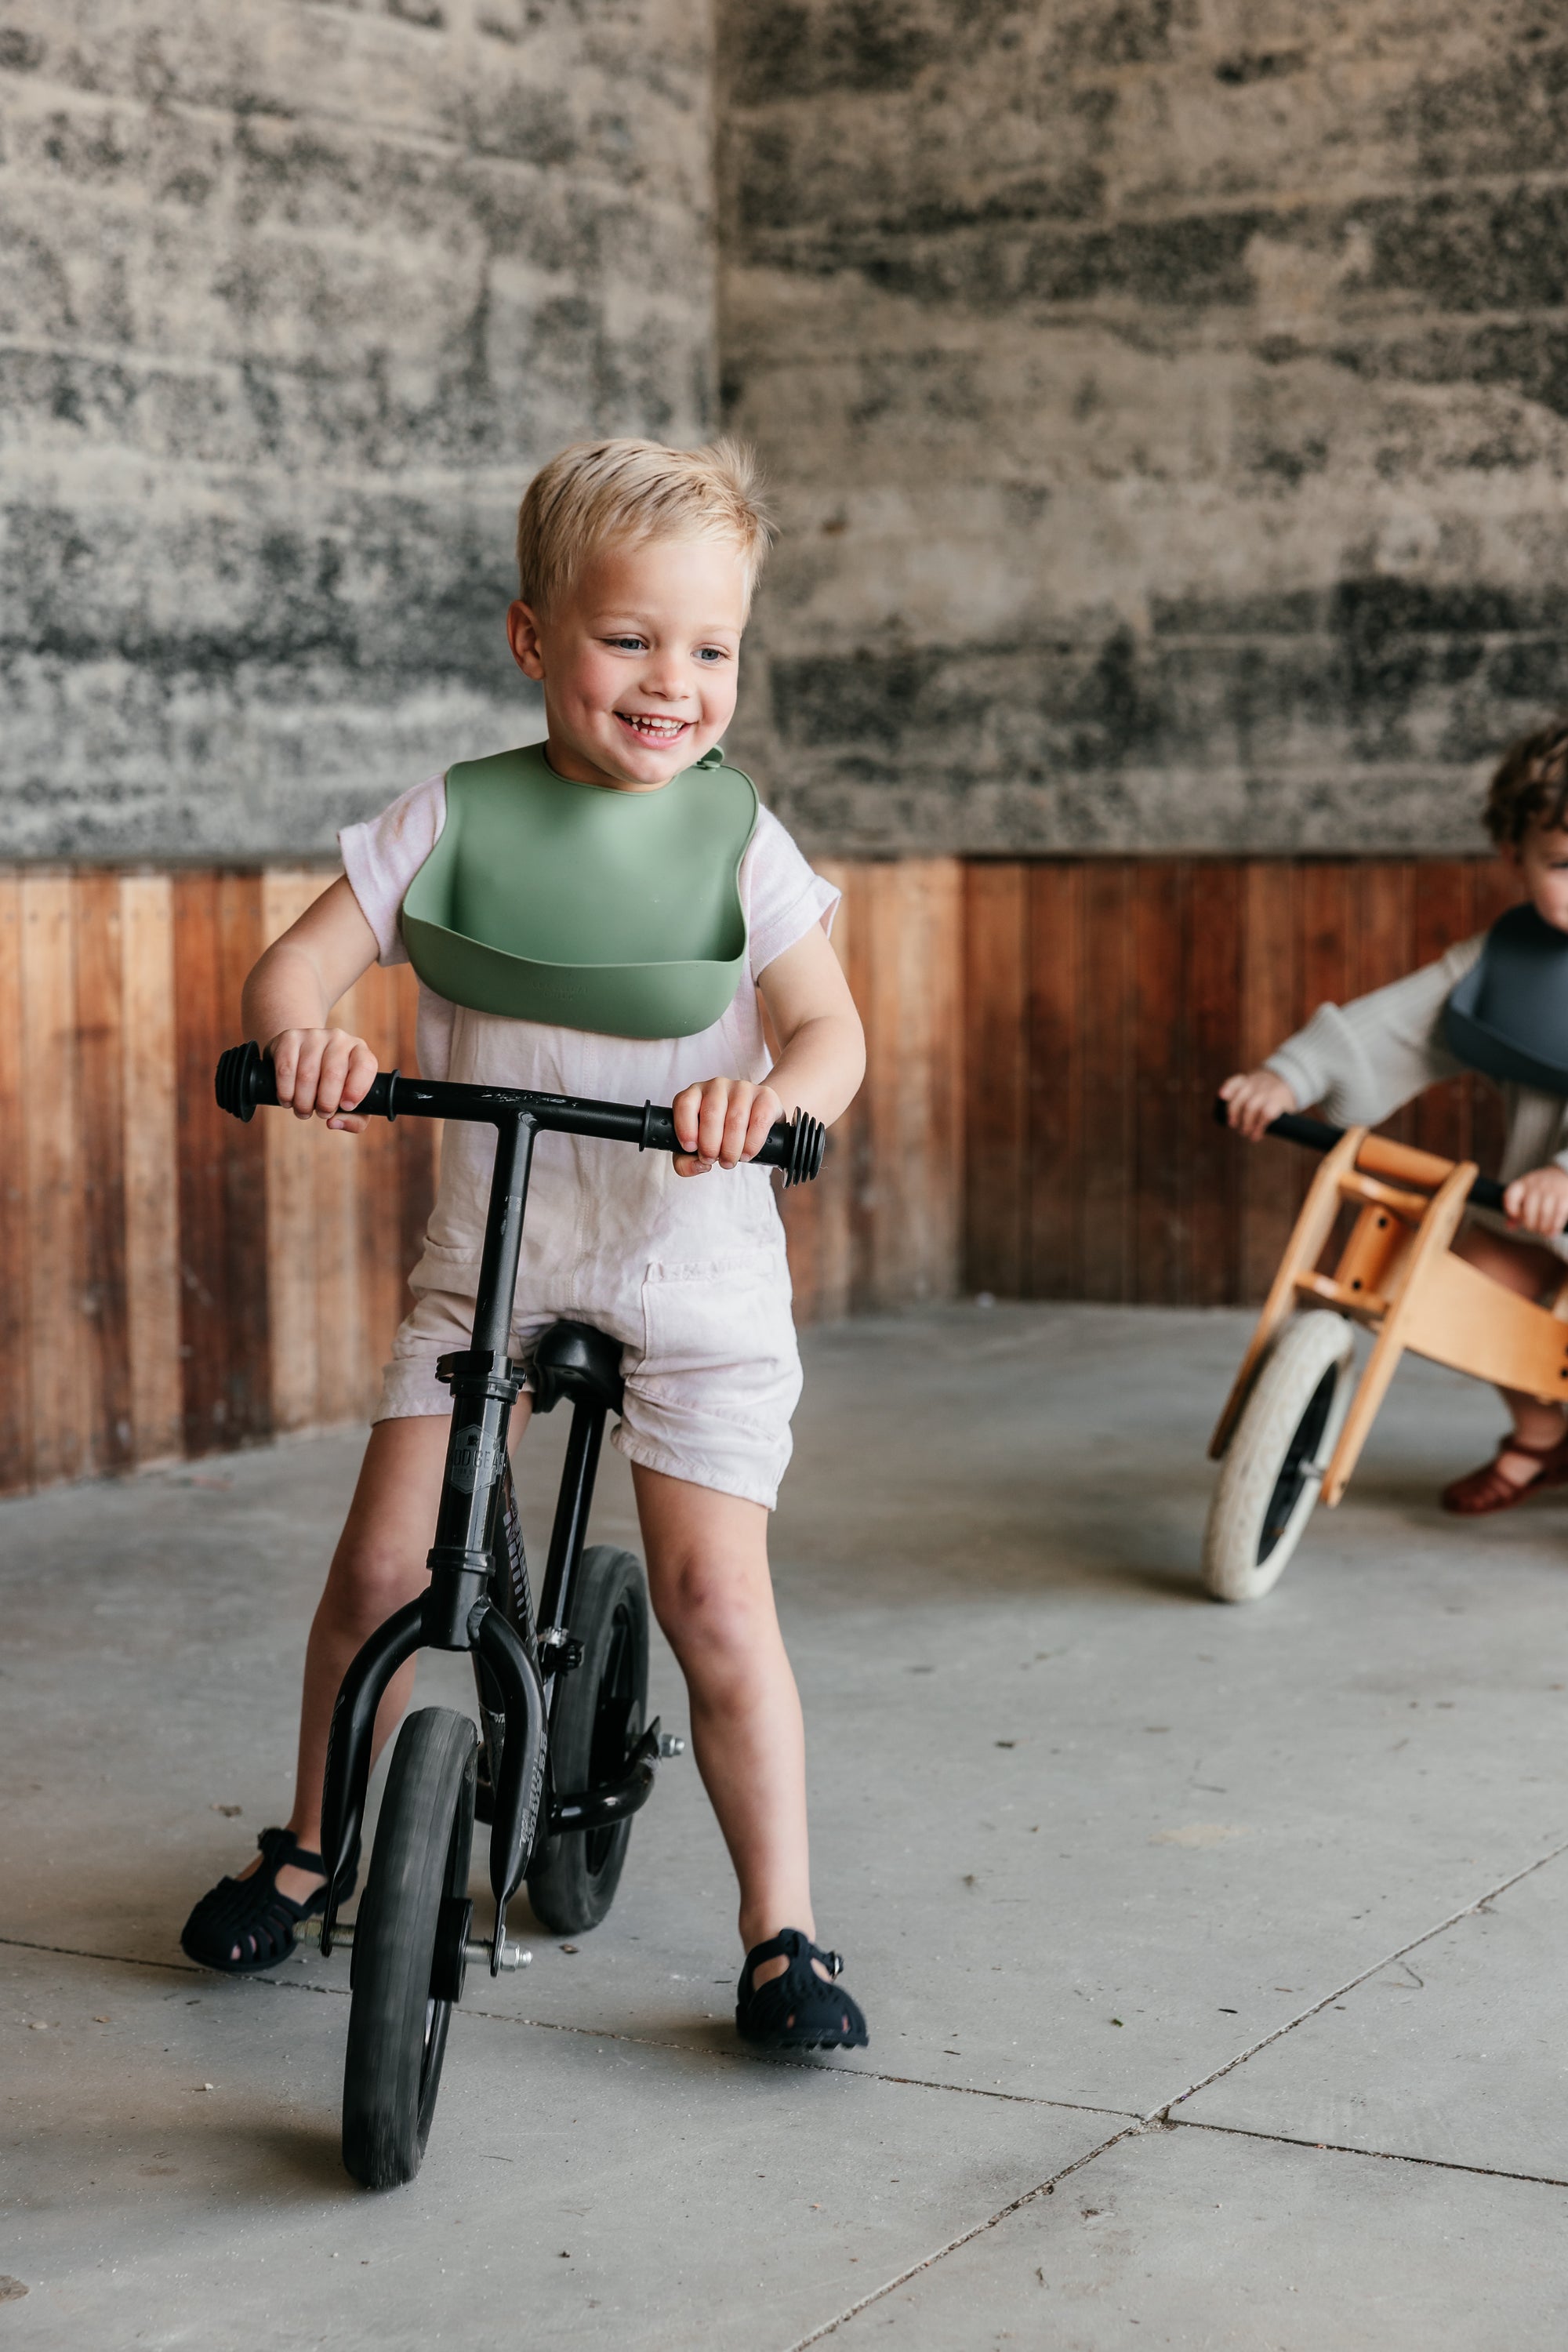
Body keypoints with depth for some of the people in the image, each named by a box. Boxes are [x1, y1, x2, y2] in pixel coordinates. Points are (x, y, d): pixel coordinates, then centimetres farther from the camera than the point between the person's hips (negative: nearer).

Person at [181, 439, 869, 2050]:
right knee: (379, 1567, -1)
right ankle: (308, 1849, 24)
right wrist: (301, 1034, -31)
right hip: (487, 1248, 2)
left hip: (694, 1267, -2)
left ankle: (781, 1932, 4)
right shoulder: (458, 821, -4)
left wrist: (771, 1097, -37)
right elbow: (293, 965, -6)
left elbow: (831, 1028, -13)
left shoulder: (738, 839, -6)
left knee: (713, 1600, -9)